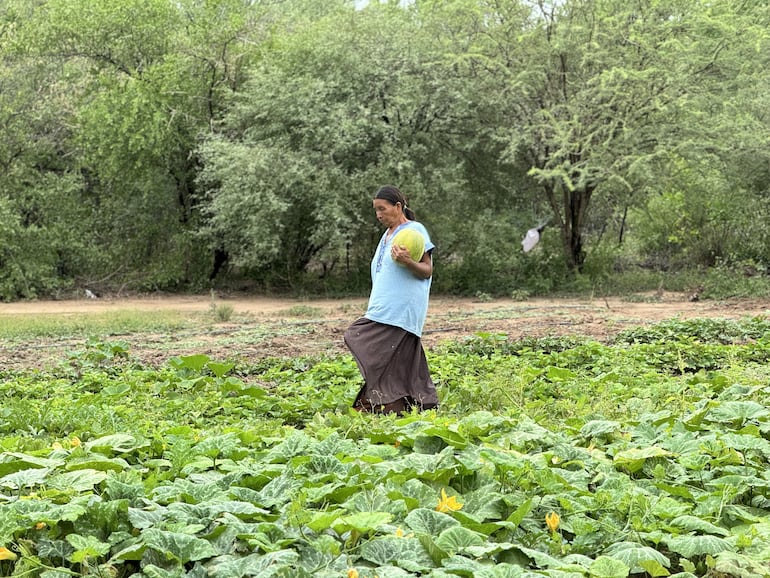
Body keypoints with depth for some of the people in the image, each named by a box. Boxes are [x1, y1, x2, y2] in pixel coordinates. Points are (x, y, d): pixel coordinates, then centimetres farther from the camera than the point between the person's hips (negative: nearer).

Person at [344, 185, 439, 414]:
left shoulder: (415, 230, -5)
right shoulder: (388, 234, 21)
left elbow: (427, 270, -8)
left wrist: (407, 262, -28)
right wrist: (373, 307, 19)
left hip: (400, 313, -8)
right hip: (382, 312, 8)